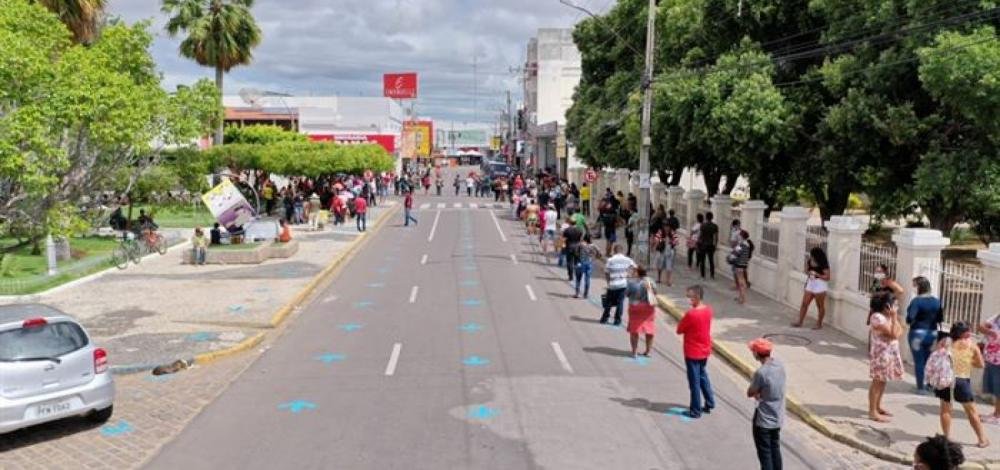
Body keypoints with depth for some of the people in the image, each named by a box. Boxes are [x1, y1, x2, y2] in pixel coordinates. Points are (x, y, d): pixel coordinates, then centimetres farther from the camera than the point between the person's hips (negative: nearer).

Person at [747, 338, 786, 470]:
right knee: (775, 450, 21)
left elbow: (750, 393, -13)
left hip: (764, 420, -7)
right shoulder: (780, 365, -3)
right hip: (778, 417, 7)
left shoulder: (761, 372, -26)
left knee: (765, 454, 5)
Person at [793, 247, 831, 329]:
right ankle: (800, 322, 10)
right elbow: (807, 272, 13)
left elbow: (827, 277, -18)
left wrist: (816, 274, -25)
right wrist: (806, 262, 0)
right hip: (810, 284, 7)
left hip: (820, 285, -7)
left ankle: (819, 324, 19)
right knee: (804, 304, 5)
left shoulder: (824, 265, -17)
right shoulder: (810, 262, 2)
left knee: (820, 306, 7)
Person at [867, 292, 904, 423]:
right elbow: (893, 334, -24)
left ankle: (878, 407, 29)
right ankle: (872, 411, 4)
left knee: (883, 381, 17)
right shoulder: (878, 317, -21)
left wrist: (895, 317, -2)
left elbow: (900, 332, 6)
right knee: (877, 382, -3)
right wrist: (894, 317, -20)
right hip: (881, 354, -9)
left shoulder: (889, 317, 9)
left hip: (890, 353, 9)